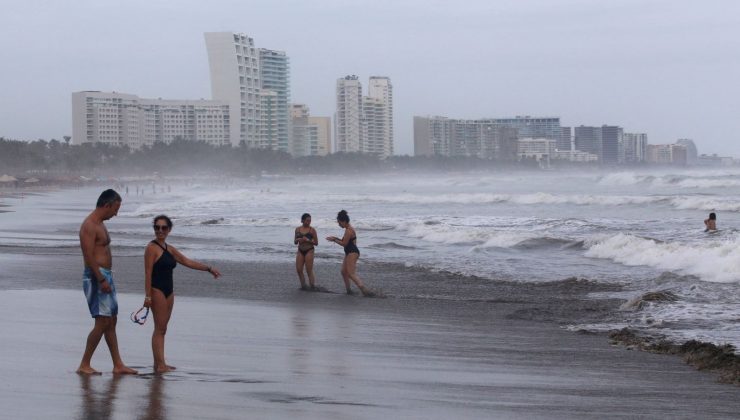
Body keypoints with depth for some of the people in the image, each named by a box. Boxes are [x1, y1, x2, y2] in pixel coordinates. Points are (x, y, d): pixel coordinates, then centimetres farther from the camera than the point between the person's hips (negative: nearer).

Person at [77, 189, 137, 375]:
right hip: (96, 276, -10)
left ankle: (118, 365, 14)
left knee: (111, 321, 10)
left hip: (105, 277, 10)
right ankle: (84, 365, -4)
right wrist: (102, 280, -23)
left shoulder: (100, 224, 17)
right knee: (102, 323, -10)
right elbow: (89, 256, -21)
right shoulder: (89, 225, -15)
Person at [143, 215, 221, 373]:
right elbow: (148, 273, -14)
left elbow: (187, 262, 23)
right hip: (157, 290, -8)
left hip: (168, 291, 8)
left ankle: (159, 363, 15)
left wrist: (209, 268, 22)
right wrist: (147, 296, -19)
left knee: (162, 329, 10)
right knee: (160, 329, -9)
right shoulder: (152, 248, -9)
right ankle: (160, 365, -11)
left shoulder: (170, 249, 15)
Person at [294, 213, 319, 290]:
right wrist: (298, 240, -10)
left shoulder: (312, 230, -3)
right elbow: (295, 242, 12)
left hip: (309, 251, -4)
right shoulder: (298, 229, 7)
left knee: (309, 270, -6)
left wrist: (308, 240, -17)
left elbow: (316, 243, -2)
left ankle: (312, 286, 3)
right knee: (298, 269, -1)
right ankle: (303, 286, 13)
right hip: (300, 251, 4)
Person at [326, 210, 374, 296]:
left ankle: (365, 290, -21)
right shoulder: (349, 229, 14)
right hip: (349, 253, 11)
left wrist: (334, 240, -7)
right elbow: (345, 241, 23)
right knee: (344, 271, 15)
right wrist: (336, 238, 14)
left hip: (352, 253, -11)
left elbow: (344, 243, -17)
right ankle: (349, 290, 22)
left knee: (351, 274, -14)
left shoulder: (349, 230, -18)